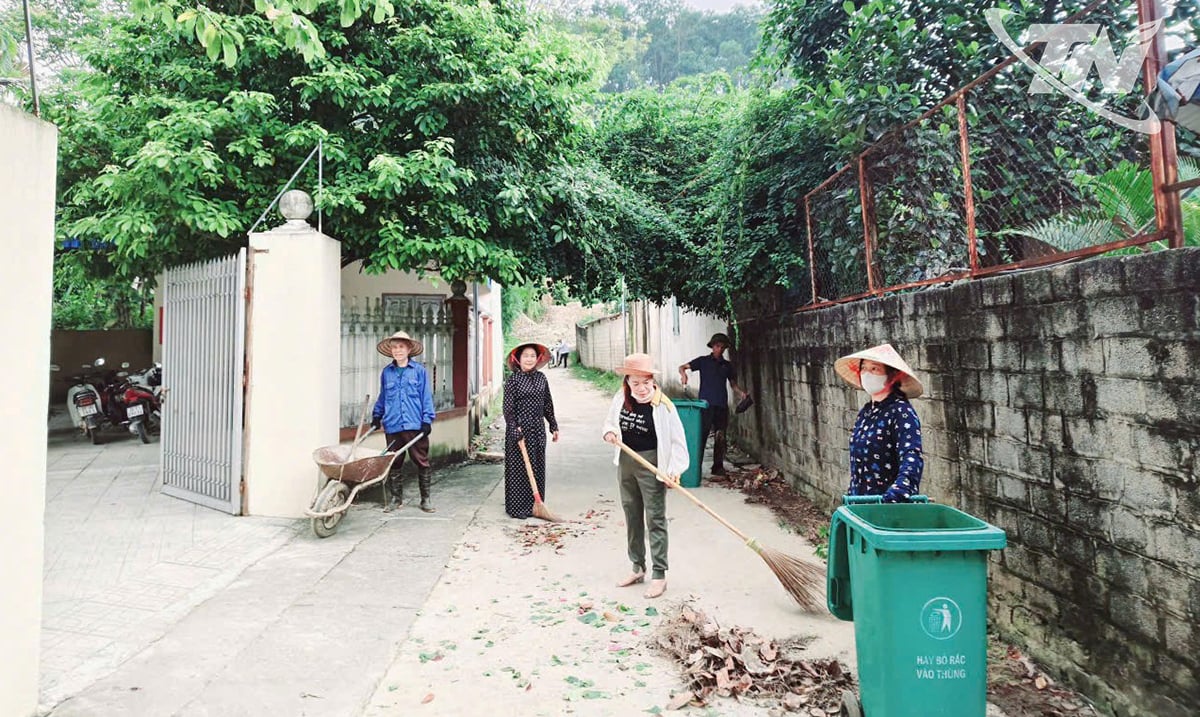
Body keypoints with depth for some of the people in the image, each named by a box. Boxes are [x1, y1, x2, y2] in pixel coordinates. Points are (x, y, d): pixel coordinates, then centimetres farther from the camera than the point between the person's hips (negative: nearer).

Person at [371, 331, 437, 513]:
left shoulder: (419, 371, -1)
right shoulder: (387, 372, 8)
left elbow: (426, 397, -1)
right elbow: (382, 397, 19)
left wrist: (427, 420, -6)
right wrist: (376, 416, 16)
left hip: (416, 426, -3)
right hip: (392, 426, 3)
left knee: (422, 462, 3)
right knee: (393, 463, 10)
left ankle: (425, 498, 14)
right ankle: (396, 498, 23)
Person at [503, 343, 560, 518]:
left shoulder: (541, 378, 8)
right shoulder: (513, 380, -7)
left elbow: (548, 404, 14)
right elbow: (508, 407, -10)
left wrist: (553, 426, 15)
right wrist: (514, 428, -17)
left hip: (537, 429, 5)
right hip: (519, 429, -5)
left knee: (537, 467, 10)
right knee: (518, 468, 0)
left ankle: (535, 506, 20)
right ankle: (517, 508, 10)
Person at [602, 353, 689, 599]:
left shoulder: (662, 405, -17)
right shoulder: (621, 398, -1)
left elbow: (677, 440, -14)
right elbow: (610, 421, 17)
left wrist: (675, 469, -23)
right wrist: (609, 431, -5)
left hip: (651, 463, -6)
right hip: (625, 461, 6)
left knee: (655, 519, -1)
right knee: (632, 517, 16)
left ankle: (659, 575, 9)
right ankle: (638, 568, 30)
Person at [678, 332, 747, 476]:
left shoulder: (728, 365, 15)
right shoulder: (704, 361, 5)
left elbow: (733, 383, 20)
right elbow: (682, 367, 0)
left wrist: (740, 392, -1)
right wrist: (683, 373, -24)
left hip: (722, 405, 4)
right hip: (706, 403, -4)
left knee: (720, 437, 5)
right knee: (702, 435, -7)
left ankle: (718, 467, 13)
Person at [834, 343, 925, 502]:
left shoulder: (901, 412, -12)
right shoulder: (866, 411, 11)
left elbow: (911, 456, -26)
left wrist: (900, 490, -42)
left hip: (889, 505, -7)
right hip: (860, 502, 7)